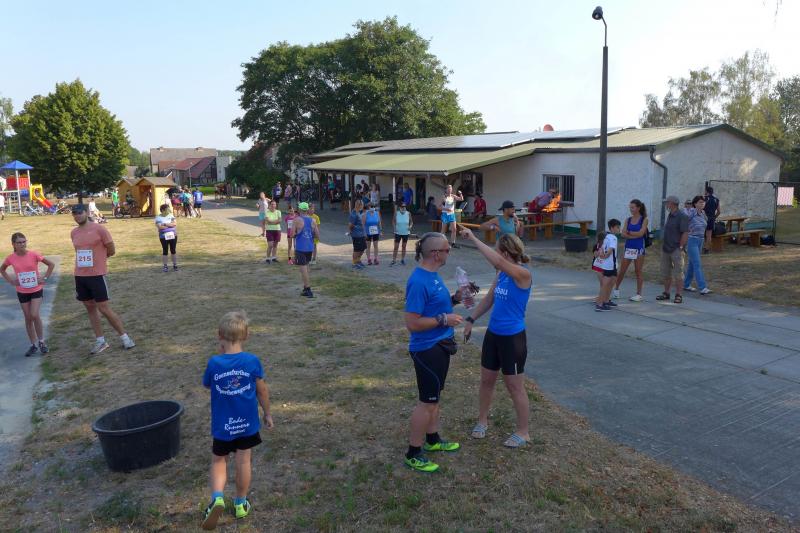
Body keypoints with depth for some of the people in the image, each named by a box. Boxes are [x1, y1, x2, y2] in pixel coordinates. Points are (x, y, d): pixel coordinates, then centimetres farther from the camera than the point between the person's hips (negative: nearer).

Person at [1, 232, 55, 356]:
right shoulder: (11, 258, -6)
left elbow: (51, 264, -4)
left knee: (34, 315, -14)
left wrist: (45, 278, -10)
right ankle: (33, 345, 18)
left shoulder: (34, 255, -13)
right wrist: (11, 281, 1)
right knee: (28, 318, 7)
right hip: (22, 292, 2)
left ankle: (41, 342, 5)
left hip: (37, 290, -2)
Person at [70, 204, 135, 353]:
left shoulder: (99, 229, -10)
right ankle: (100, 341, 19)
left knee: (104, 309, -5)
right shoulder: (73, 233, 9)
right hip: (79, 276, 6)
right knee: (90, 308, 10)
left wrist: (97, 257, 7)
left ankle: (124, 337, 8)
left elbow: (111, 251, -4)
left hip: (97, 275, -6)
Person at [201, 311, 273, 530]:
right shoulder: (252, 361, -14)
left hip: (222, 424, 0)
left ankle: (217, 498, -4)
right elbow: (262, 390, -4)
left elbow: (207, 385, 5)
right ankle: (240, 504, 29)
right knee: (243, 462, 15)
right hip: (247, 422, 1)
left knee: (218, 461, 18)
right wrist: (267, 413, 12)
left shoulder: (214, 363, -15)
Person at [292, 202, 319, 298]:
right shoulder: (312, 220, 3)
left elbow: (292, 234, -10)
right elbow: (317, 235, 3)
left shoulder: (297, 220, -9)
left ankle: (308, 290, -8)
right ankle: (305, 288, 24)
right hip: (310, 247, 5)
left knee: (303, 268, -4)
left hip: (300, 248, -5)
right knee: (306, 266, 19)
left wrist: (297, 233, 10)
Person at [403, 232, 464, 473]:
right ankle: (413, 455, 17)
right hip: (426, 349, -9)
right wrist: (444, 320, -22)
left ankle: (432, 439, 40)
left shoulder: (433, 274, 4)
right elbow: (412, 323, -26)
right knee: (427, 401, 2)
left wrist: (454, 299, 4)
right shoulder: (419, 281, -25)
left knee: (434, 397, 22)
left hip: (439, 345, 9)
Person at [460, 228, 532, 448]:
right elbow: (489, 300, 16)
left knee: (515, 386, 5)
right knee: (486, 380, 18)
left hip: (513, 338, -7)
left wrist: (473, 239, -32)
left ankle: (523, 432, 23)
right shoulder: (501, 274, 4)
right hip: (493, 334, 8)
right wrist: (471, 319, 12)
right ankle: (482, 420, 38)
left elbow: (497, 261, -36)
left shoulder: (523, 274, -20)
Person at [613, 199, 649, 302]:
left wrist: (629, 232, -5)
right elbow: (623, 234, -5)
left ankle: (639, 294, 12)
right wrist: (634, 235, -17)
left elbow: (641, 233, -15)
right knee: (622, 270, 7)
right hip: (628, 247, 3)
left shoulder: (644, 220, -2)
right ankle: (616, 289, 23)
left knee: (639, 271, 4)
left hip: (638, 248, -3)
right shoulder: (628, 220, 7)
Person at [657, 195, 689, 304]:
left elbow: (685, 233, -17)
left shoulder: (682, 216, -13)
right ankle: (666, 293, 23)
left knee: (678, 274, -2)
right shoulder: (670, 215, 14)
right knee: (666, 273, 14)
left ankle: (678, 295, 3)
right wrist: (663, 246, 14)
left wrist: (680, 247, -18)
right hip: (665, 249, 9)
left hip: (676, 250, -9)